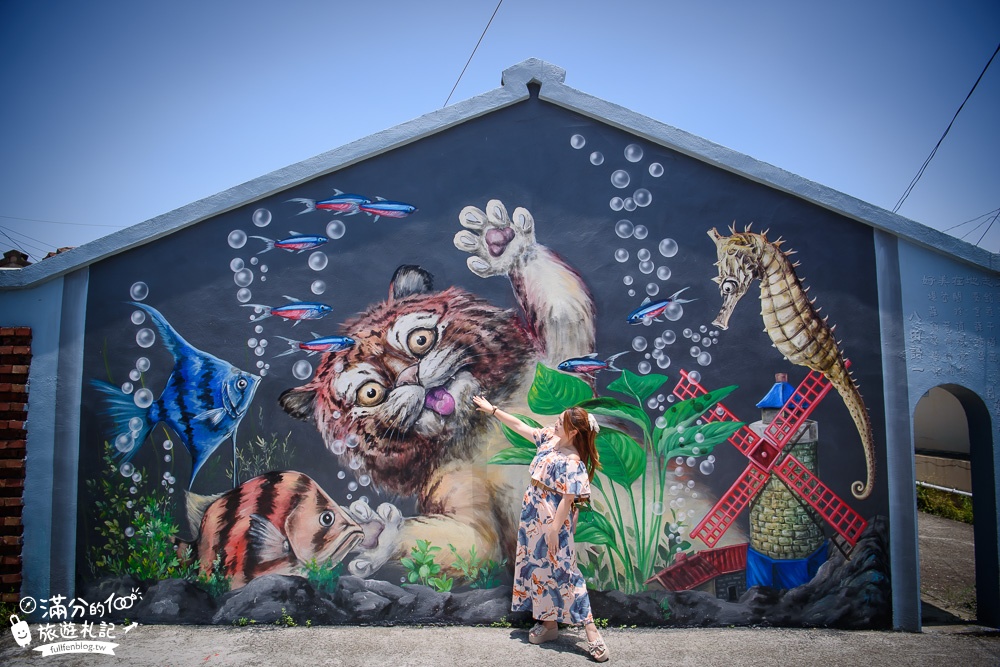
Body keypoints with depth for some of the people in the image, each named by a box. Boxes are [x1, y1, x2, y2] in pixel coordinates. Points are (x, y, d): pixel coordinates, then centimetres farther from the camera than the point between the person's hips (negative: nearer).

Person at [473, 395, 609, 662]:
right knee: (539, 567, 13)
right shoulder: (549, 438, 2)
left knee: (562, 571, -7)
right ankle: (548, 623, 26)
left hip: (553, 520, -9)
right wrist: (492, 409, 12)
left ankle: (592, 632, 0)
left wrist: (554, 529, -20)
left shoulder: (573, 462, -21)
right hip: (533, 516, 9)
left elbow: (567, 499, -21)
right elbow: (520, 426, 10)